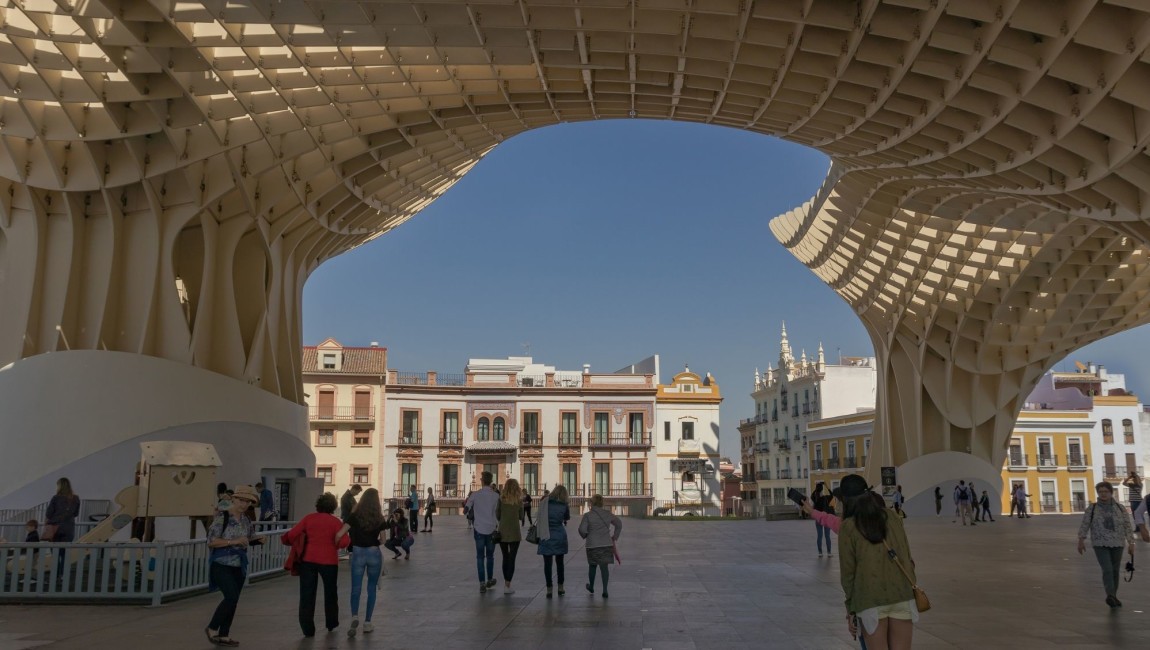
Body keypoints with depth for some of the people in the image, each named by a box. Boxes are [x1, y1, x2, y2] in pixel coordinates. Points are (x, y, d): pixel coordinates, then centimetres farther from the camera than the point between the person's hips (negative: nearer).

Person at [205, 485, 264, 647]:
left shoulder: (246, 520, 7)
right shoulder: (222, 517, -14)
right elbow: (211, 541, -19)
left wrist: (258, 539, -1)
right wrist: (233, 541, -26)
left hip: (239, 566, 7)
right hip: (221, 564, -7)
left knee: (233, 600, 9)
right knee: (232, 597, -17)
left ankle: (224, 635, 21)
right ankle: (212, 628, 2)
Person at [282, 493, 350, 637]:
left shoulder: (309, 518, 0)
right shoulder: (335, 522, -4)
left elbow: (291, 535, -5)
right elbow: (343, 542, -15)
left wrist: (294, 544, 15)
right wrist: (349, 538, 6)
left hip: (308, 559, 1)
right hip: (328, 560, -1)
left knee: (307, 594, 6)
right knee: (330, 592, 19)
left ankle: (307, 629, 5)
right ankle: (331, 624, 31)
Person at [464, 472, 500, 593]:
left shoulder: (475, 495, -7)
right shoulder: (496, 496, -6)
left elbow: (466, 509, -1)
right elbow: (499, 513, 1)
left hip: (479, 529, -1)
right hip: (491, 529, 1)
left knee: (480, 557, 3)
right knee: (490, 556, 17)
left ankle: (482, 583, -2)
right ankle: (490, 580, 28)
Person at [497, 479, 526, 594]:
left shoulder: (501, 499, -3)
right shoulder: (519, 500, -4)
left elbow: (498, 515, -2)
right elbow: (521, 517, 4)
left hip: (502, 532, 2)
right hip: (515, 533, -2)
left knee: (505, 557, 16)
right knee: (512, 559, 2)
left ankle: (506, 583, 22)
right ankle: (507, 586, -3)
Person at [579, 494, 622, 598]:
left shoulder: (588, 515, -10)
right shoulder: (608, 514, 3)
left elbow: (582, 529, -14)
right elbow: (619, 524, 15)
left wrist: (585, 536, 7)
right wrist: (614, 538, 21)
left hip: (593, 545, -2)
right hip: (607, 544, 2)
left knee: (592, 566, 17)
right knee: (604, 567, 5)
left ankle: (591, 587, 34)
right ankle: (605, 590, -4)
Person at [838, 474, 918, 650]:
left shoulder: (848, 527, -3)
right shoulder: (892, 518, 8)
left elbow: (848, 571, -2)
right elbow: (908, 558, 10)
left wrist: (850, 609, 5)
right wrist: (912, 591, 17)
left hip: (870, 600, -3)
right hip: (902, 596, 3)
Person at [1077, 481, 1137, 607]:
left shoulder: (1120, 508, 2)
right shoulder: (1092, 508, -3)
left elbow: (1128, 526, 2)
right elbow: (1084, 524, -4)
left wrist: (1131, 543, -4)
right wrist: (1081, 541, -11)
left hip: (1117, 544, 2)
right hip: (1100, 545, -2)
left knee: (1115, 571, 9)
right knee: (1107, 570, -16)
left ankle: (1113, 597, 21)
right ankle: (1110, 596, -27)